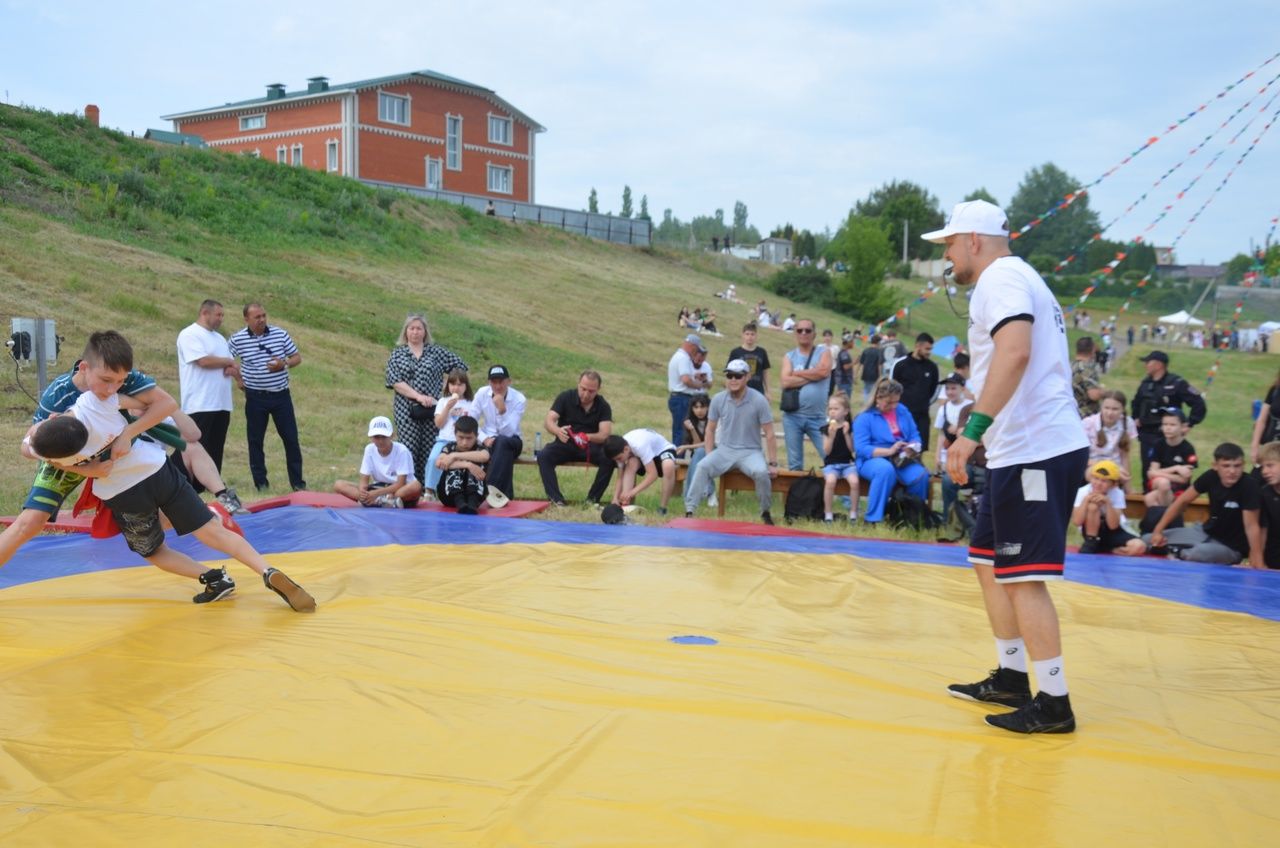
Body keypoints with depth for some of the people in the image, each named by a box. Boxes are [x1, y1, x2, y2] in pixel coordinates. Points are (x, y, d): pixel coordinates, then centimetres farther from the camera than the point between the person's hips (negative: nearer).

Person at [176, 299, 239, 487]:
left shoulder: (219, 338, 21)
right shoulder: (190, 334, -6)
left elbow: (234, 368, 21)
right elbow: (204, 361, -20)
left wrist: (232, 370, -5)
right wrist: (228, 362, -3)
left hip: (221, 406, 8)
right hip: (200, 406, -8)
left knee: (215, 453, 10)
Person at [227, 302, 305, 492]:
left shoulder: (280, 334, -1)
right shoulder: (237, 339, -4)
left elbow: (297, 357, 6)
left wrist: (284, 364, -14)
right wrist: (238, 379, 4)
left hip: (281, 395, 1)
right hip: (256, 397, 0)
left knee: (291, 438, 0)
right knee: (255, 440, 4)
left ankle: (298, 482, 8)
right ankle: (261, 483, 13)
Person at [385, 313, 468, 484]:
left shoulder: (436, 351, 10)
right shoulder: (397, 354, 8)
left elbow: (459, 366, 13)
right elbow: (395, 382, -3)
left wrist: (445, 388, 6)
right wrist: (419, 396, -13)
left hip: (432, 409, 1)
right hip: (406, 410, -1)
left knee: (429, 450, -3)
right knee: (409, 450, -7)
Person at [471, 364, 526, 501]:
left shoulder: (519, 399, -13)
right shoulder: (482, 393, -5)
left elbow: (509, 432, -20)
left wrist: (502, 410, -34)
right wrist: (485, 439, -19)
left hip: (511, 442, -2)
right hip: (488, 440, 2)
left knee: (502, 442, -38)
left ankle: (491, 488, -46)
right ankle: (504, 493, -28)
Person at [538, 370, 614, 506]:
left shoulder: (603, 406, -5)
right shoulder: (565, 397, -5)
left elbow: (604, 434, -17)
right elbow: (549, 421, -14)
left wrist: (588, 437, -41)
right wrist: (558, 431, -40)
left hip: (591, 446, 0)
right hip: (565, 444, 0)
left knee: (609, 458, -30)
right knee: (543, 455, -29)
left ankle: (592, 499, -19)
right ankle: (556, 499, -29)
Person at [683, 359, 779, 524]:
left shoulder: (758, 401, -9)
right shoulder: (718, 399, -2)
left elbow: (769, 434, -6)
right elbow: (710, 429, 9)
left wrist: (773, 464, -7)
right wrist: (710, 456, -1)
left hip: (750, 452, -2)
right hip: (724, 450, 2)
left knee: (761, 472, -32)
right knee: (703, 466, -26)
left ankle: (766, 512, -6)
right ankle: (689, 510, -25)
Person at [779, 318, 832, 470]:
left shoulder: (823, 353, 6)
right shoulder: (789, 356, 8)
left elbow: (823, 371, -16)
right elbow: (786, 382, -8)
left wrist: (797, 373, -6)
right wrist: (812, 376, -9)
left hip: (818, 417, -1)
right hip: (792, 416, 2)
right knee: (794, 463, 9)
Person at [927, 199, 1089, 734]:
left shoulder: (1001, 278, -10)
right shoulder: (1018, 278, 22)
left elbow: (1015, 351, -28)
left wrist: (974, 427, -32)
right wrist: (983, 429, 29)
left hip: (1033, 450, -10)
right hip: (1030, 449, 11)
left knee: (1023, 577, -6)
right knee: (990, 562, 17)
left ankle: (1053, 704, 2)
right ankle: (1011, 679, 26)